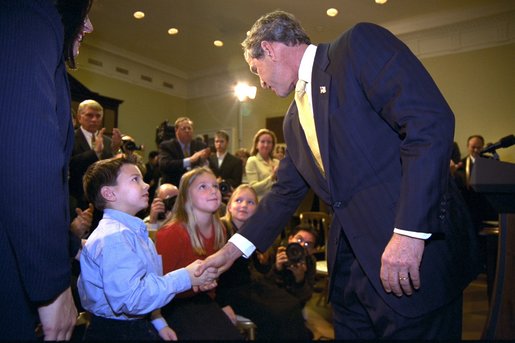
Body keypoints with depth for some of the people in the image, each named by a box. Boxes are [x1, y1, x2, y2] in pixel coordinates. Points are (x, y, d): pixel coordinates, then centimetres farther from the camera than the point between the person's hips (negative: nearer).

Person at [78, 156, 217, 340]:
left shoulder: (133, 231, 9)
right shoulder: (113, 238, -22)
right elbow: (129, 299, -31)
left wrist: (158, 322, 10)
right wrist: (185, 277, -26)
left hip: (138, 325, 8)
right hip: (116, 332, -8)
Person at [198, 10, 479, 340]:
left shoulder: (359, 44, -6)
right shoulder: (295, 118, 16)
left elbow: (432, 121, -17)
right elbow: (287, 191, 19)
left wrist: (410, 232, -23)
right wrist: (233, 249, 18)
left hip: (418, 245, -7)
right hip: (351, 259, 7)